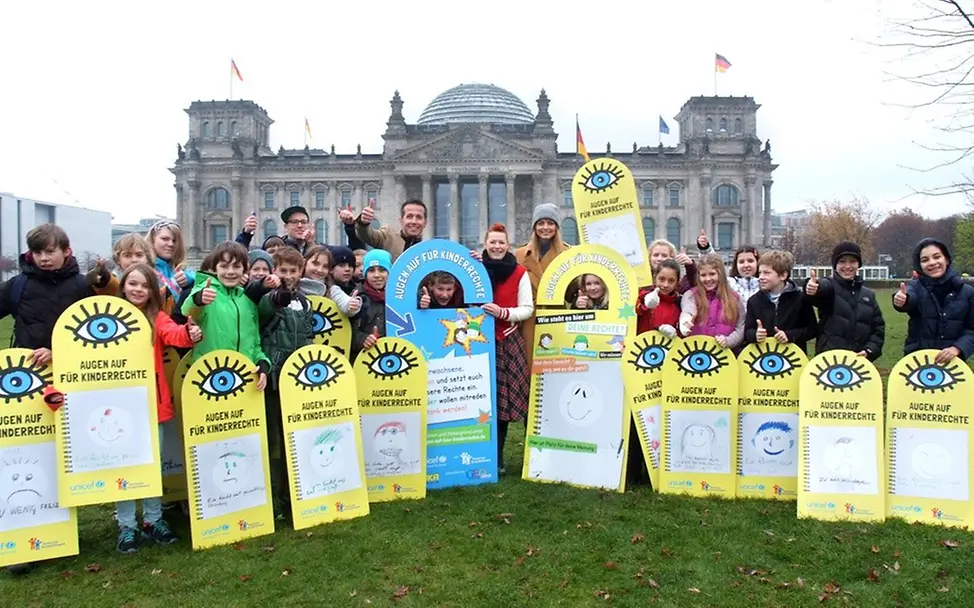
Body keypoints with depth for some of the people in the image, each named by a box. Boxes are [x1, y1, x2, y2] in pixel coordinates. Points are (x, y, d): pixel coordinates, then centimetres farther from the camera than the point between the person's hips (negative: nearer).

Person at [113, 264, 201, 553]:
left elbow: (173, 333, -19)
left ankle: (153, 519, 27)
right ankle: (126, 525, 18)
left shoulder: (158, 318, 1)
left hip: (153, 400, 1)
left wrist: (190, 334, -40)